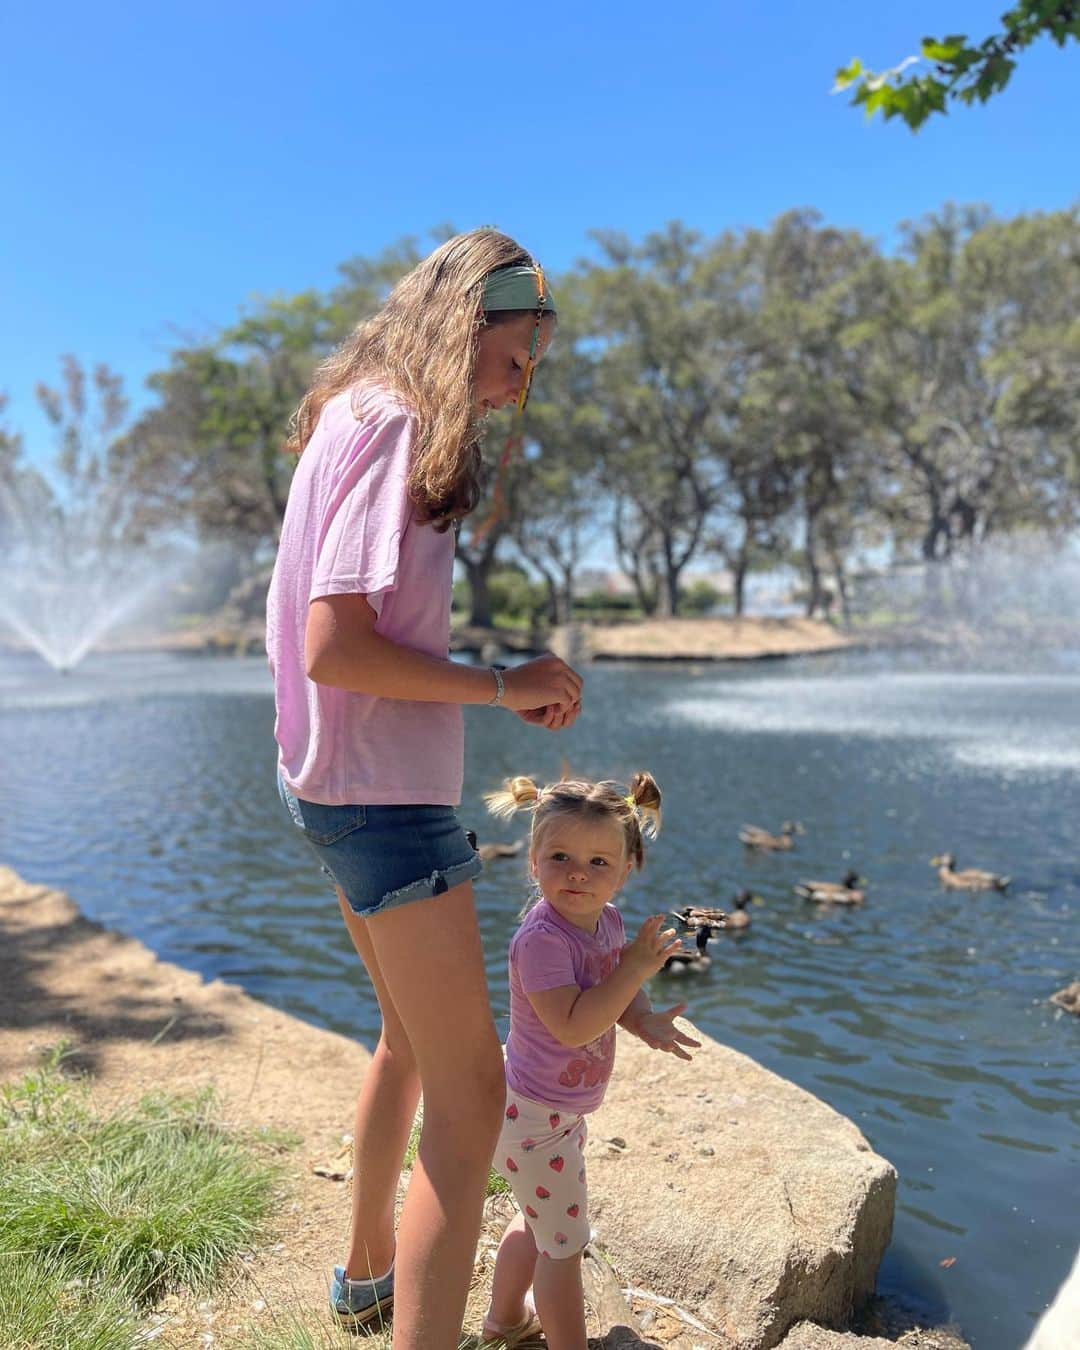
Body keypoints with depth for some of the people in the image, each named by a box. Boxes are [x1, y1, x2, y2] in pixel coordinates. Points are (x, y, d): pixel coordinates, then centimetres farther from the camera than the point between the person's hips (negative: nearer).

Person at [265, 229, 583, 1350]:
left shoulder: (355, 421, 13)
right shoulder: (394, 429, -16)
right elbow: (333, 648, -24)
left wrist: (510, 696, 7)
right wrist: (502, 686, -15)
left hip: (340, 785, 11)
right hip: (383, 793, -11)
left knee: (411, 1040, 25)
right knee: (468, 1094, -4)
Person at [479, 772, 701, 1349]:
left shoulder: (608, 921, -4)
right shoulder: (542, 937, -31)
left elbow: (615, 993, 9)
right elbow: (572, 1025, -37)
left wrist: (646, 1021, -12)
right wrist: (636, 967, -35)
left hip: (564, 1109, 9)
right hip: (534, 1116, -9)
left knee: (539, 1219, 29)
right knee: (564, 1241, 6)